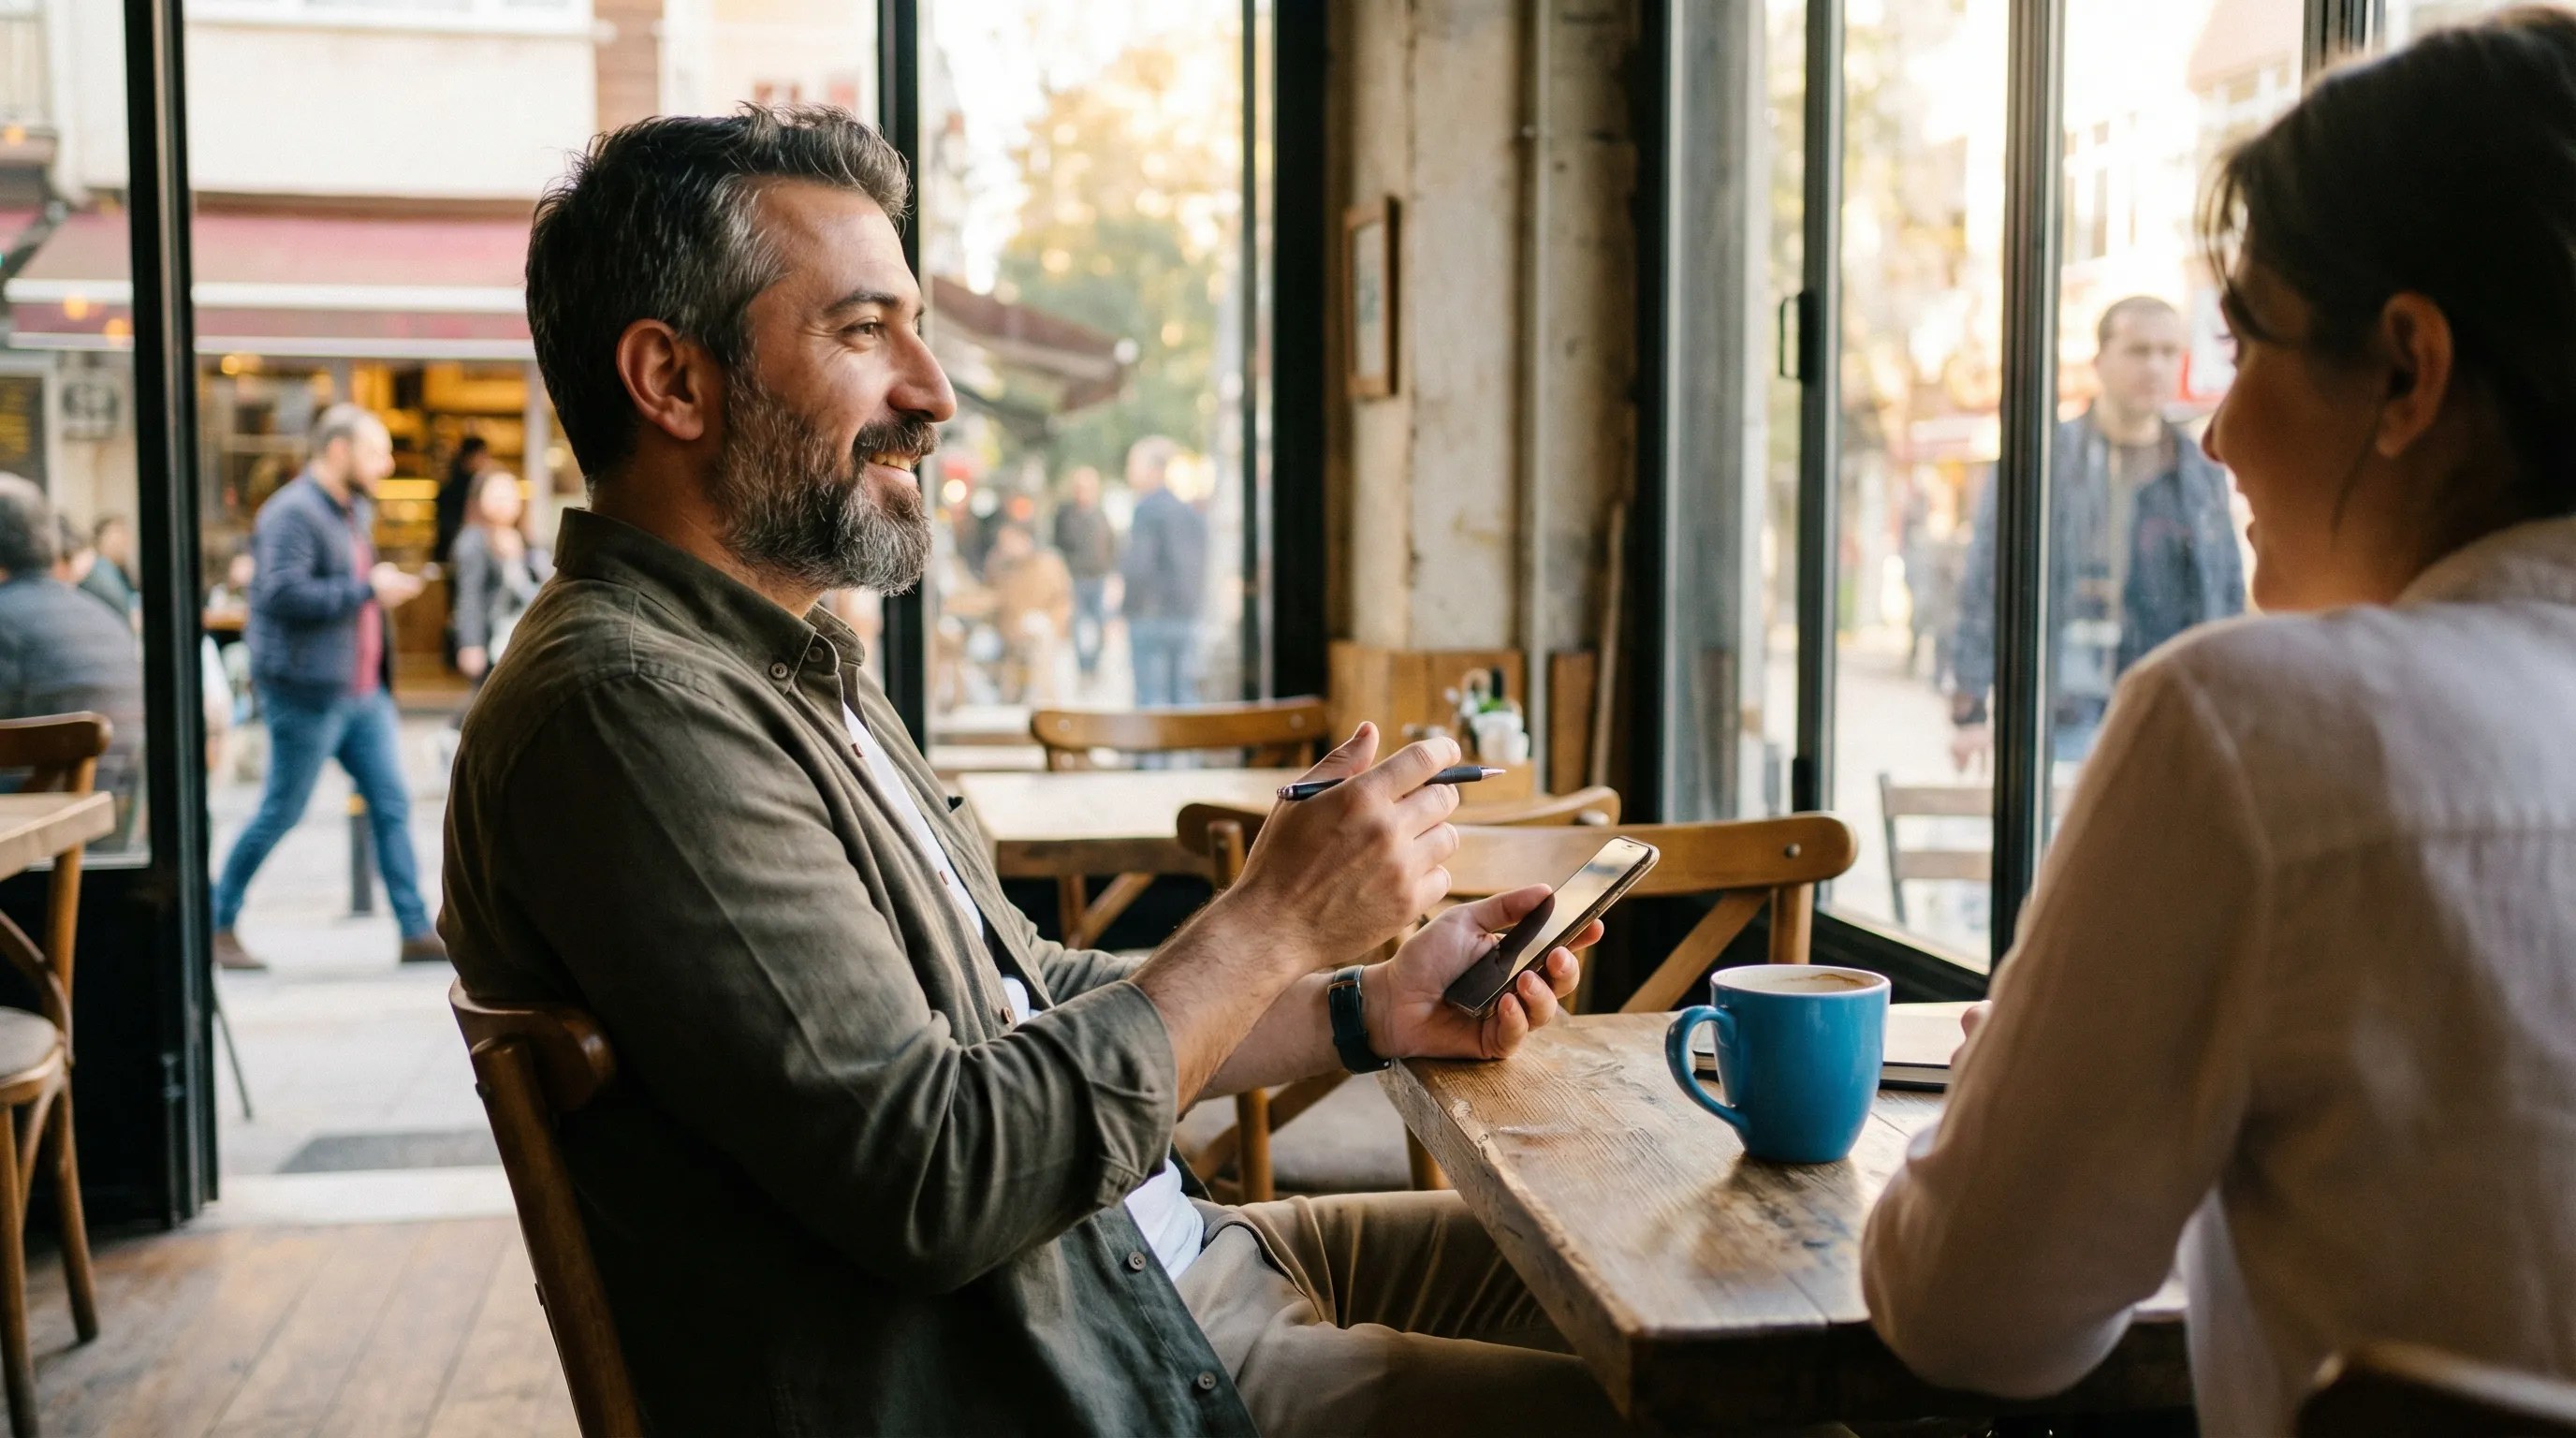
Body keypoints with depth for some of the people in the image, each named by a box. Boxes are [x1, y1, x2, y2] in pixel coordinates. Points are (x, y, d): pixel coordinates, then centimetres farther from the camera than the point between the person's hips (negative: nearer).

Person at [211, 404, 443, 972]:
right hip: (308, 695, -9)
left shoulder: (355, 511, 16)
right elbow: (283, 593, -26)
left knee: (393, 805, 3)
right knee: (281, 814, 1)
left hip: (363, 692, 9)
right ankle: (218, 921, 17)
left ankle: (417, 931, 5)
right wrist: (368, 589, -21)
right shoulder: (292, 513, -14)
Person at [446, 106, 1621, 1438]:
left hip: (1147, 1274, 10)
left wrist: (1369, 1012, 5)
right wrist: (1274, 921, -16)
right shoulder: (627, 707, -21)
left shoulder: (786, 669, 13)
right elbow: (940, 1183, -25)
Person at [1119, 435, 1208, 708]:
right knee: (1184, 696, 9)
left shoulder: (1148, 510, -10)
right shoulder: (1190, 512, 14)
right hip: (1188, 617, 7)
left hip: (1152, 616, -7)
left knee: (1152, 698, -5)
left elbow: (1139, 568, -18)